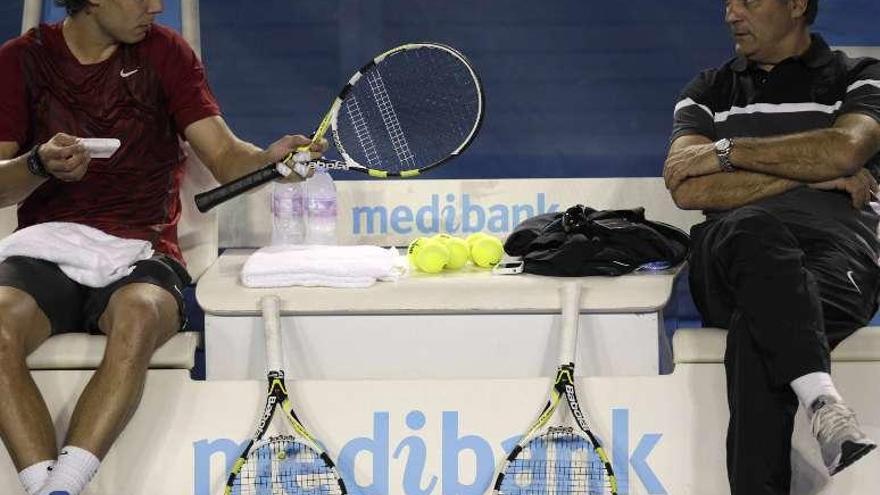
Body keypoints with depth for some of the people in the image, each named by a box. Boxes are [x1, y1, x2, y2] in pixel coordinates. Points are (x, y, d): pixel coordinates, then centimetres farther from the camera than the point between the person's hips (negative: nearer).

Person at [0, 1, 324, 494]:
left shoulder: (164, 52, 11)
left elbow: (226, 156, 4)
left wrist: (271, 158, -18)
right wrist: (40, 165, -18)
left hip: (141, 253, 0)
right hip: (47, 251, 0)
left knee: (139, 314, -37)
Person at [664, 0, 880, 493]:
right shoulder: (709, 92, 25)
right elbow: (688, 189, 7)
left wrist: (727, 151, 0)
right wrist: (810, 173, 0)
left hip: (837, 244, -1)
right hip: (732, 254, 1)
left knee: (757, 327, -37)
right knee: (753, 226, -39)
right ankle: (824, 402, -57)